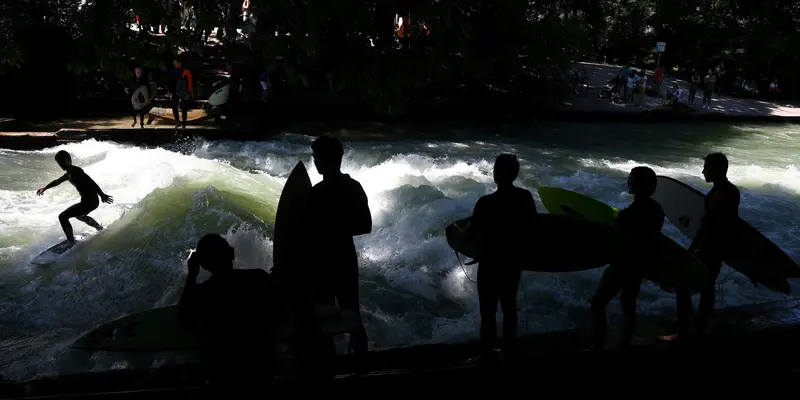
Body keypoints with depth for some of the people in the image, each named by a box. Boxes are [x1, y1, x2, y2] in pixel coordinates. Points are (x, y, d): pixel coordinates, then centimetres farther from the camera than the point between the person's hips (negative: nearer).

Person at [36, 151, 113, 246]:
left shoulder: (76, 171, -15)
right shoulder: (69, 174, 15)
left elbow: (91, 182, -25)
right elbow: (57, 181, 33)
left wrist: (102, 195, -32)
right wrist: (44, 188, 44)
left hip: (90, 201, -10)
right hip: (90, 201, 10)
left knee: (62, 217, -7)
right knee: (79, 215, 39)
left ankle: (71, 243, -6)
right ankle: (100, 228, 49)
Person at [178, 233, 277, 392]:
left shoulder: (201, 292, -19)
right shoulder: (260, 277, -14)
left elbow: (184, 320, -1)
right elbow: (275, 313, 1)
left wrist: (191, 275, -1)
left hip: (226, 378, -1)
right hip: (264, 371, 2)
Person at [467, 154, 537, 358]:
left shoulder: (486, 203, -23)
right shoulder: (526, 197, -8)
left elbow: (471, 232, -13)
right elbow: (533, 225, 6)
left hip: (491, 264, -5)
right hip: (514, 261, 5)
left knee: (488, 311, 7)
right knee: (509, 306, 20)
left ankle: (486, 353, 16)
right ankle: (508, 349, 32)